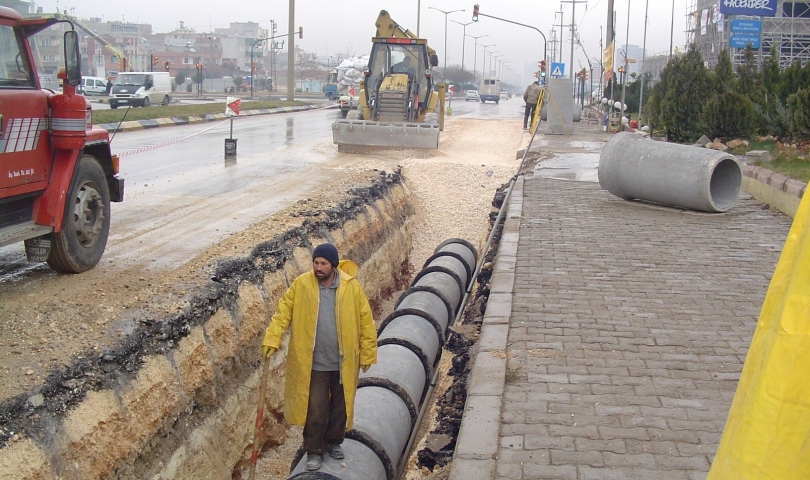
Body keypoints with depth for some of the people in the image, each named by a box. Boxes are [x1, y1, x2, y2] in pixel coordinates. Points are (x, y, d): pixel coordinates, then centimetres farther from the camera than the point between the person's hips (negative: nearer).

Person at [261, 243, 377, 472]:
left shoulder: (352, 287, -10)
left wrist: (367, 354, -3)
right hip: (314, 362, -1)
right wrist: (272, 339, -17)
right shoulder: (301, 284, -9)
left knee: (340, 405, 17)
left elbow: (365, 321, -5)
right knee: (315, 409, 4)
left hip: (344, 362, 1)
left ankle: (334, 442, 38)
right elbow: (283, 312, -6)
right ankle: (314, 451, 22)